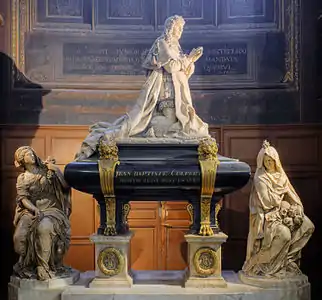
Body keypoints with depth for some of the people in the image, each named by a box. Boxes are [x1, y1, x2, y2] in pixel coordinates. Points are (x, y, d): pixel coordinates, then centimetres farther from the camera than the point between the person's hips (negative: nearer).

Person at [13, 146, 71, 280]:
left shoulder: (47, 170, 12)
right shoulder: (22, 178, 13)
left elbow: (65, 187, 7)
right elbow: (23, 198, -1)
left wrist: (56, 170, -5)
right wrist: (35, 209, -20)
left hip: (51, 209, -1)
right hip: (30, 210, 1)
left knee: (44, 227, -34)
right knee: (20, 235, -27)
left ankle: (44, 268, -26)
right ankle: (27, 266, -7)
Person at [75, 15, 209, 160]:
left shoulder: (175, 46, 21)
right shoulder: (162, 43, -5)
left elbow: (184, 72, 19)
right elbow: (171, 66, -17)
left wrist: (191, 60, 2)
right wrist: (188, 58, -7)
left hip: (176, 94, 9)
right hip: (164, 92, -9)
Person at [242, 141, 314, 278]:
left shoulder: (280, 175, 13)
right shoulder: (260, 179, -9)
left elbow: (291, 196, 11)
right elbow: (267, 201, -16)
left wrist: (296, 209, -6)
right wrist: (282, 200, -3)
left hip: (284, 211, 7)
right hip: (268, 215, -7)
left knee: (308, 226, -11)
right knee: (284, 234, -31)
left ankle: (289, 256, 2)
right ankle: (269, 267, -13)